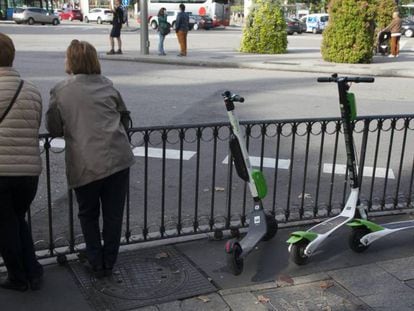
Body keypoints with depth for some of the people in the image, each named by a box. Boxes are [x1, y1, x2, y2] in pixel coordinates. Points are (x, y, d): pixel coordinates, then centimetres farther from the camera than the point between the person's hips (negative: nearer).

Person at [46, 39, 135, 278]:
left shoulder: (60, 91, 2)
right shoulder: (107, 85, 7)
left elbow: (54, 129, 6)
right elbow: (123, 113, 20)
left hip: (84, 164, -1)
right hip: (117, 158, 1)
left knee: (88, 215, 19)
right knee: (113, 214, 13)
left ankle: (97, 264, 23)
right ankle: (109, 264, 22)